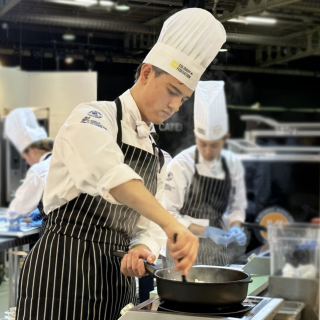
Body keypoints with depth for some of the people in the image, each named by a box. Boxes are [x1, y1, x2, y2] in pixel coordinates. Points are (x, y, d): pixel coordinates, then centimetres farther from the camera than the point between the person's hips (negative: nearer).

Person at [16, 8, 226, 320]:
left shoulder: (155, 155, 15)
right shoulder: (93, 118, -9)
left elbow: (148, 224, 13)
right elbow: (107, 172, -31)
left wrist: (141, 248, -11)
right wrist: (172, 224, -43)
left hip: (115, 280, 7)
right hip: (62, 271, -7)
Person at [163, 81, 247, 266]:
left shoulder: (233, 164, 1)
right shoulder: (180, 165, -13)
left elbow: (237, 206, 11)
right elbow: (169, 215, -13)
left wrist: (235, 227, -9)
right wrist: (206, 231, -21)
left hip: (218, 250, 4)